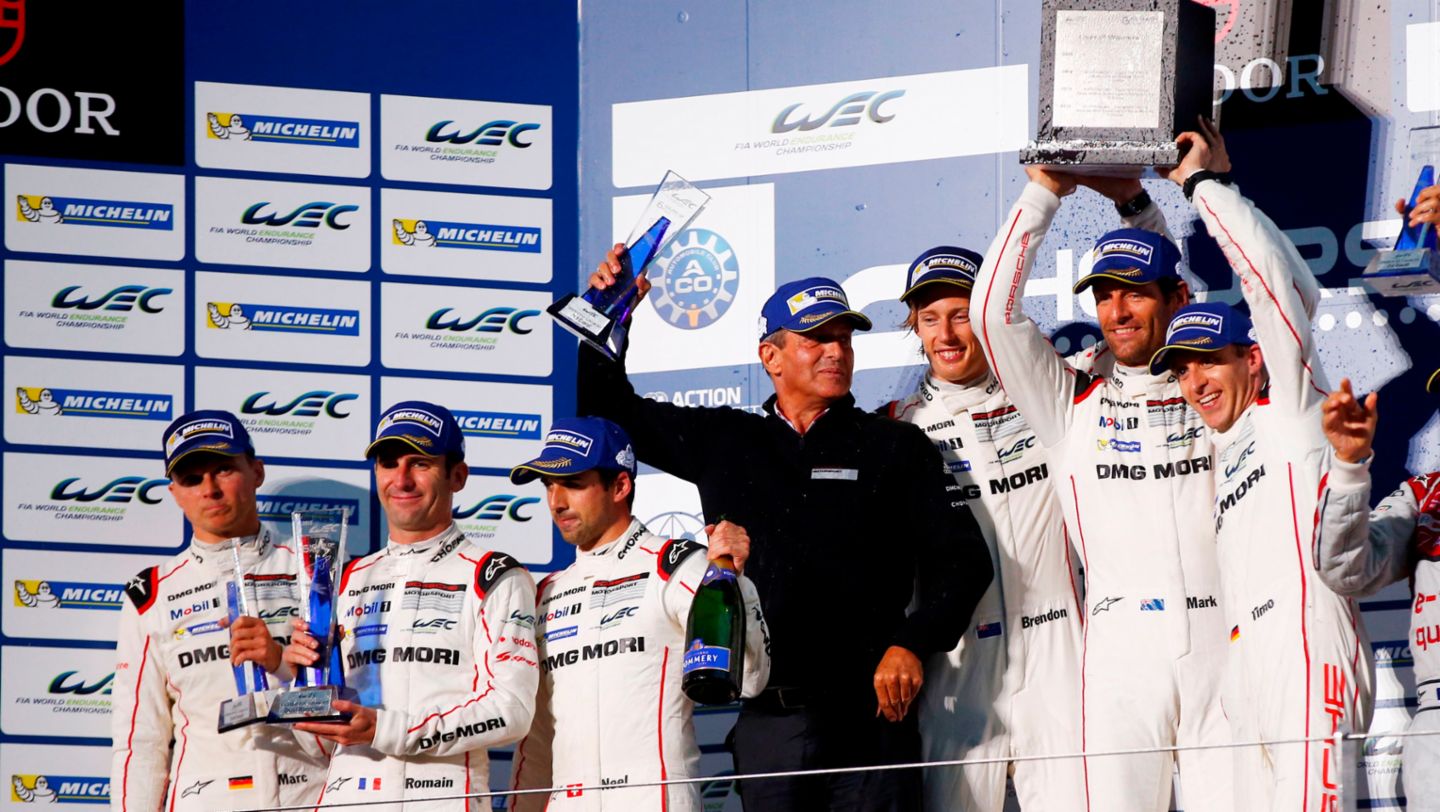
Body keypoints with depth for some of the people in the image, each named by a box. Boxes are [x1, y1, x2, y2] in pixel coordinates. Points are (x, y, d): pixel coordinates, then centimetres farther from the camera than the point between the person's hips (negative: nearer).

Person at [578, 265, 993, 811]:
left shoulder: (897, 448, 7)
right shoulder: (723, 442, 15)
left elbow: (962, 559, 2)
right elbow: (610, 412, 24)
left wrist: (912, 644, -12)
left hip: (869, 719, -3)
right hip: (765, 720, 3)